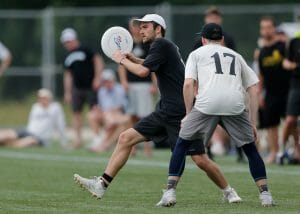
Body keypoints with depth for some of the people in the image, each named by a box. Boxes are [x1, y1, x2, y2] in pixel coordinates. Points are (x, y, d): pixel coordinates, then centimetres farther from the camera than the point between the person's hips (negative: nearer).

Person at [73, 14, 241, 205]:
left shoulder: (160, 44, -9)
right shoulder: (167, 46, 17)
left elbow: (143, 71, -20)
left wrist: (122, 60, -3)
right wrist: (133, 59, 24)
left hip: (181, 113, -9)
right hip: (165, 112, 10)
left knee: (201, 160, -11)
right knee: (126, 138, 1)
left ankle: (229, 192, 9)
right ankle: (102, 184, -1)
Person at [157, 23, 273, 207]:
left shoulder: (197, 54, 23)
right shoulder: (236, 56, 31)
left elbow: (188, 84, 7)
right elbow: (253, 90, 22)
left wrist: (189, 115, 14)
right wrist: (253, 124, 23)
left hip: (207, 102, -2)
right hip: (235, 104, 2)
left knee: (182, 144, 14)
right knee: (250, 148, 18)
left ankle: (170, 191, 4)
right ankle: (265, 194, 8)